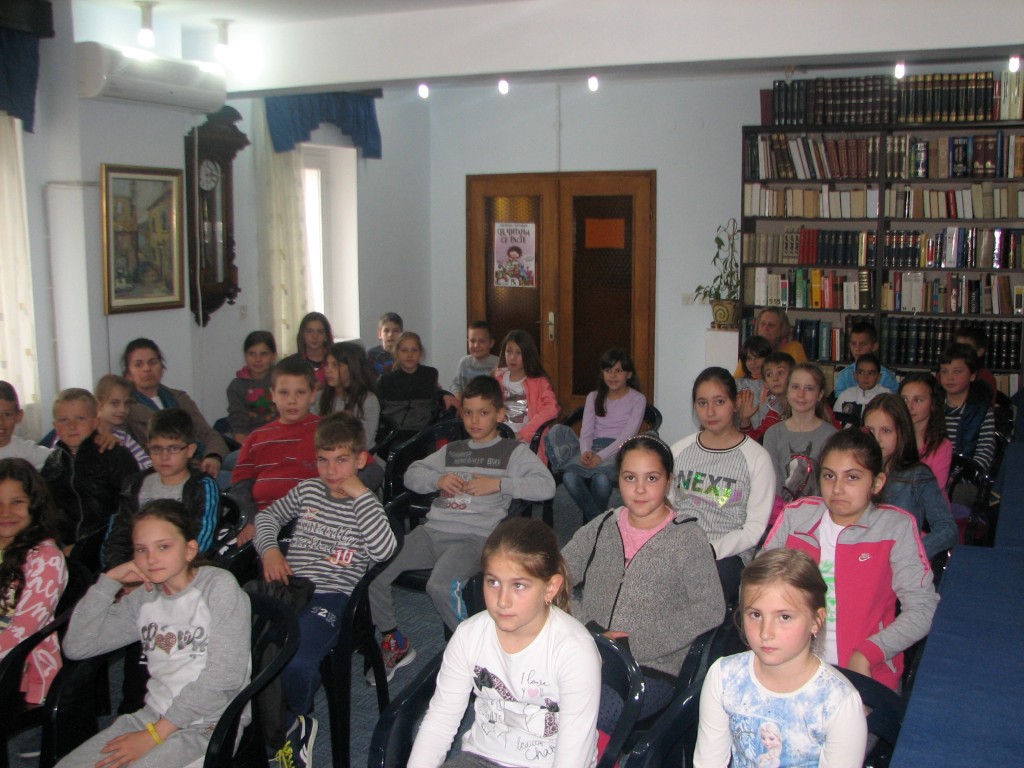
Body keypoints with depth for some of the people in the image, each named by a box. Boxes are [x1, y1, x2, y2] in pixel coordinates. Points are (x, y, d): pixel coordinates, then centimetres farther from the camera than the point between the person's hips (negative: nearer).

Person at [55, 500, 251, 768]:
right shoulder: (143, 598, 11)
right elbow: (76, 647, 4)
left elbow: (224, 676, -15)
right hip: (153, 715, 6)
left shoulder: (219, 586, -7)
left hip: (209, 724, -6)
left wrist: (155, 734, -14)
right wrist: (109, 580, 1)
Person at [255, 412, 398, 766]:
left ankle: (293, 723, 5)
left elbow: (385, 550, -16)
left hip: (331, 595, -4)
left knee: (296, 662, -30)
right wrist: (269, 550, 9)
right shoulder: (308, 490, 15)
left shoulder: (366, 505, 3)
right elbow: (268, 516, 30)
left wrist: (361, 494, -13)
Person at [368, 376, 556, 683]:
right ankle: (394, 642, 10)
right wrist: (438, 480, 6)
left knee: (440, 586, -35)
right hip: (432, 530, 6)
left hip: (474, 535, -6)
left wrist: (498, 484, -9)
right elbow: (412, 473, 26)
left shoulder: (514, 451, 11)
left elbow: (546, 486, -3)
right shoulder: (452, 450, 28)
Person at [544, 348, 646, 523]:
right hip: (593, 448, 3)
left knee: (601, 479, -38)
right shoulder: (594, 397, 21)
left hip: (618, 450, -3)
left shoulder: (637, 399, 8)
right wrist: (586, 451, -16)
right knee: (569, 477, -33)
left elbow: (627, 435, -5)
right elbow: (586, 431, 9)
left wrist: (601, 456, -20)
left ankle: (592, 521, -10)